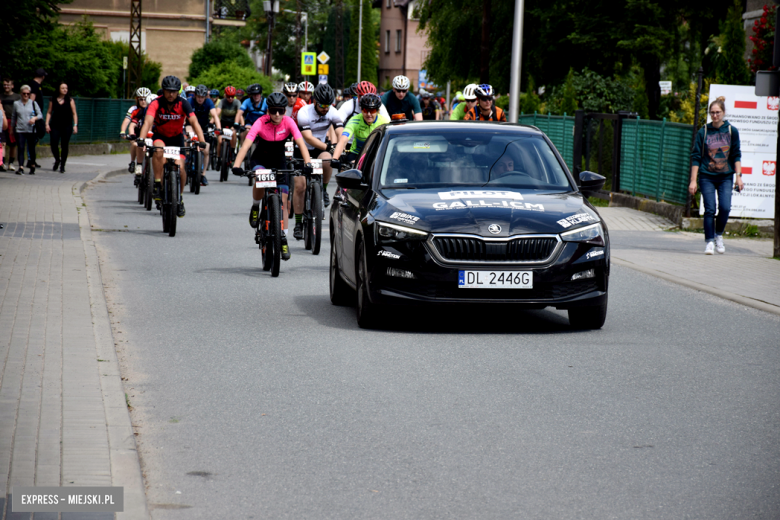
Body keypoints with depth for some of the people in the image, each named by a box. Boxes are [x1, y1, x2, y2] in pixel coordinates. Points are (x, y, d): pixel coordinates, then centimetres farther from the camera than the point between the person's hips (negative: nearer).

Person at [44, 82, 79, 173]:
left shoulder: (70, 100, 2)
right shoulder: (53, 100, 5)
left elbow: (74, 113, 2)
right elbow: (49, 112, 8)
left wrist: (75, 125, -7)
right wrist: (47, 124, -2)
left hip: (67, 126, -1)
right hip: (55, 126, 1)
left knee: (65, 146, 0)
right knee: (53, 144, -9)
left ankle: (62, 166, 11)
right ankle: (57, 160, 20)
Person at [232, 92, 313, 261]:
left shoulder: (288, 122, -20)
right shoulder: (261, 123, -25)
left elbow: (301, 143, -28)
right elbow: (246, 145, -34)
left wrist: (308, 163, -45)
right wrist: (236, 165, -49)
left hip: (279, 161, 2)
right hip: (260, 159, -2)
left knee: (282, 201, -3)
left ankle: (283, 240, 7)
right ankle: (255, 207, -6)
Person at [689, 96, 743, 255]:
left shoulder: (732, 131, 3)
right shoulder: (703, 132, 1)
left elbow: (736, 155, 6)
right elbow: (696, 157, 2)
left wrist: (739, 177, -2)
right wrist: (693, 181, -2)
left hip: (726, 177, 1)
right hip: (706, 177, 0)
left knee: (725, 207, -13)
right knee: (710, 209, -8)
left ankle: (719, 235, 12)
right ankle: (709, 242, 2)